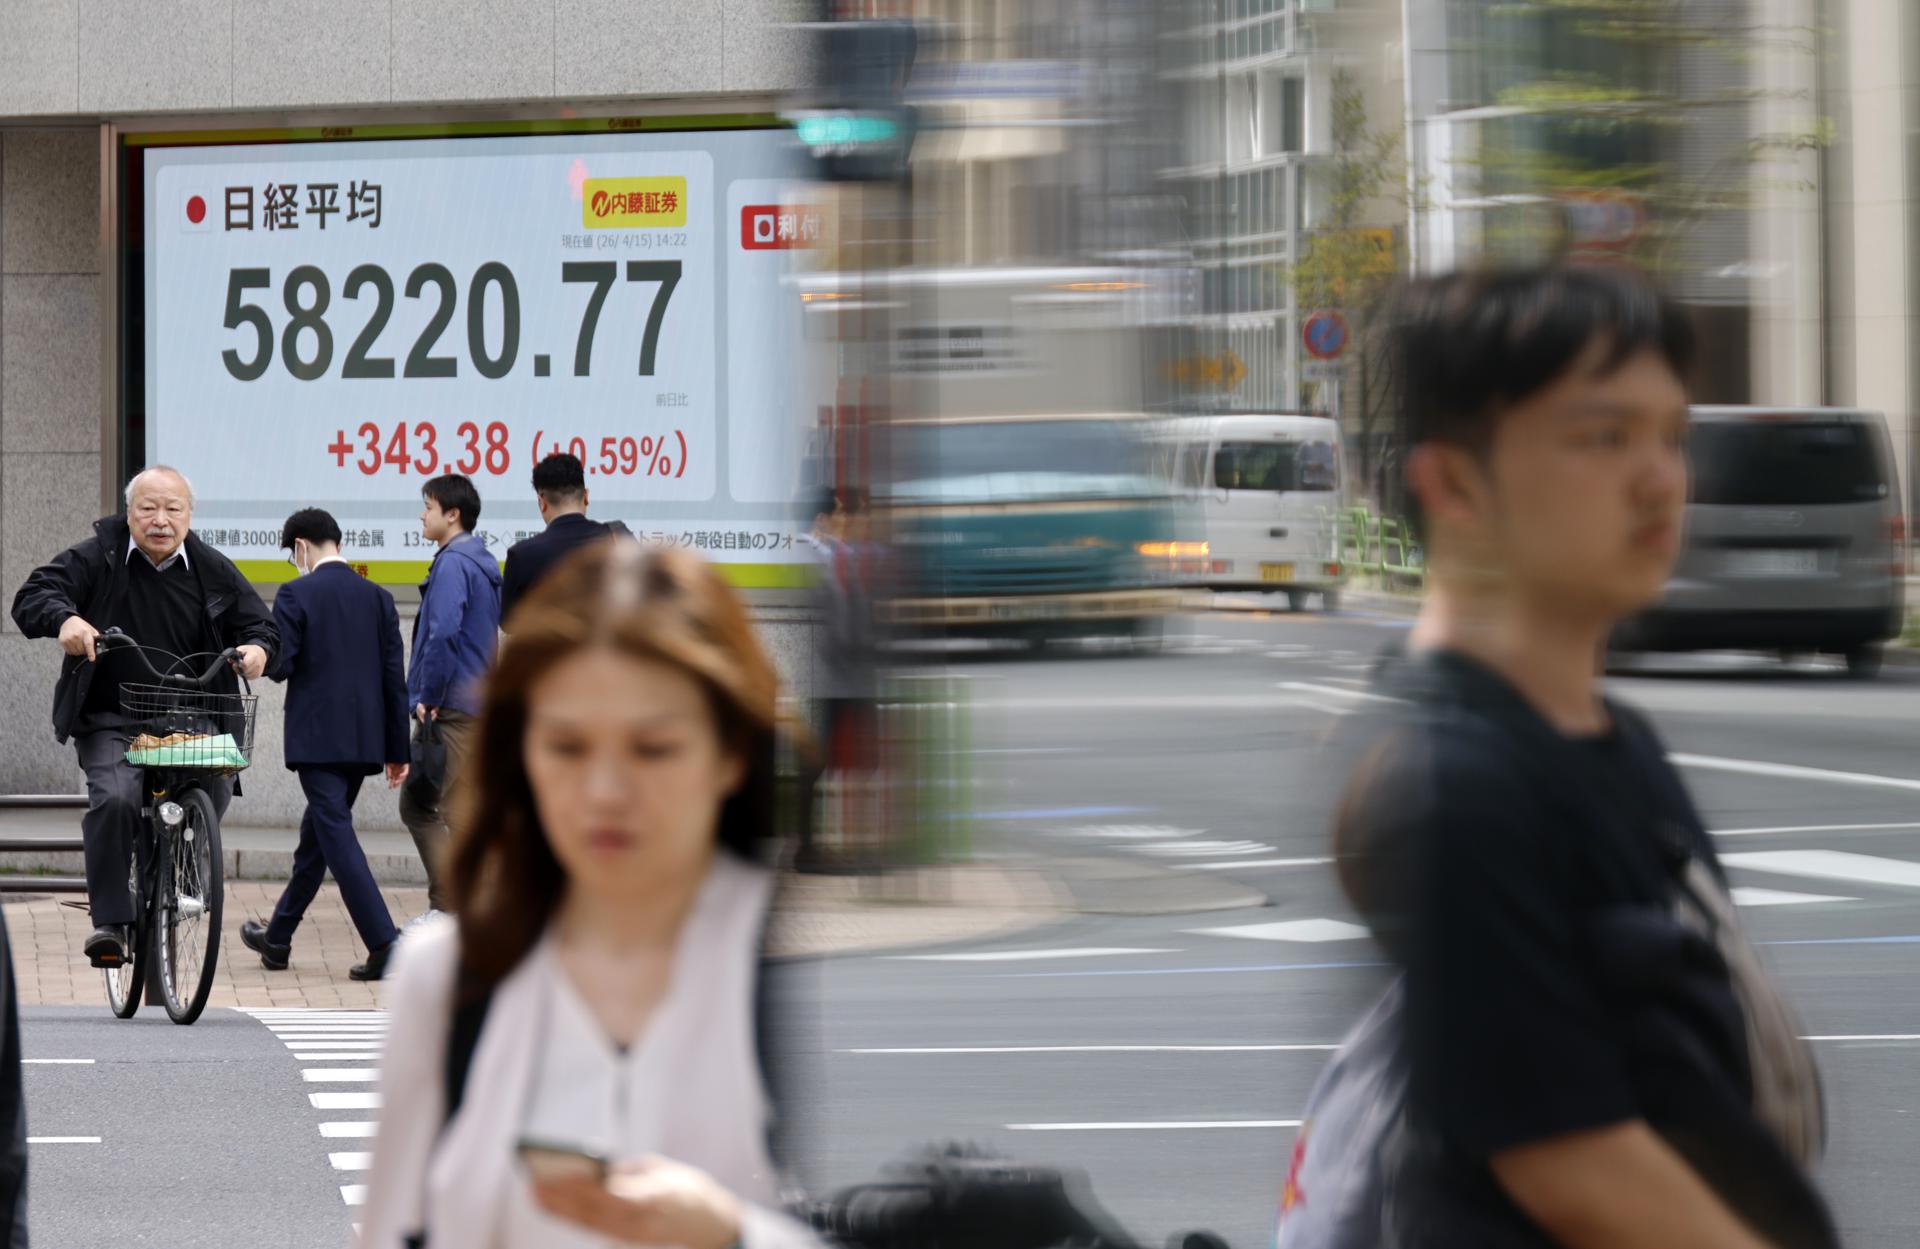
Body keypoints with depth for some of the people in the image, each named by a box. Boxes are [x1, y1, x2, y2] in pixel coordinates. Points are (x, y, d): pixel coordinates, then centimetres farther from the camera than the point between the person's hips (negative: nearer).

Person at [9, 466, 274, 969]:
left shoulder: (214, 571, 7)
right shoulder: (96, 560, 0)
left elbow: (257, 622, 13)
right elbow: (33, 596, -7)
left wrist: (257, 647, -12)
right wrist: (64, 619, -30)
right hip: (111, 722, -3)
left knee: (216, 790, -18)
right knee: (114, 800, -27)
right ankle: (110, 921, -20)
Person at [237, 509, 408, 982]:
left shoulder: (296, 596, -9)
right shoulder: (377, 598, 8)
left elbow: (279, 665, -13)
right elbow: (395, 677, 7)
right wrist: (397, 750, 11)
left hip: (317, 739, -6)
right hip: (364, 742, 6)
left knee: (337, 839, -7)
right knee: (317, 836, 18)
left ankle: (386, 945, -18)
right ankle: (278, 938, 30)